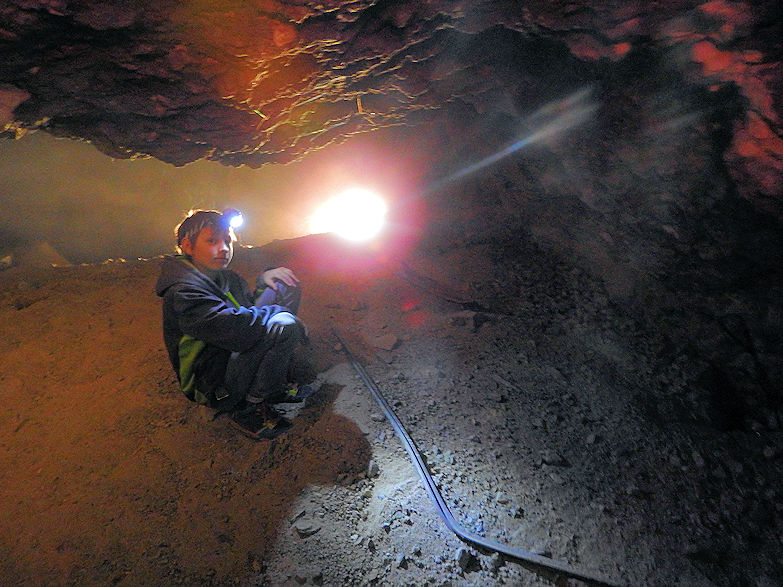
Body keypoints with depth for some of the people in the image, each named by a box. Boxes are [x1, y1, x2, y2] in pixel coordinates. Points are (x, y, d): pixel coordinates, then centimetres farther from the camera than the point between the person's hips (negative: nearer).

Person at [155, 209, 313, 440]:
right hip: (217, 390, -9)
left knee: (285, 288, 3)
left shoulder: (227, 278, 7)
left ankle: (275, 384, 2)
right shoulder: (182, 292, -21)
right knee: (284, 326, -31)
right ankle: (248, 409, -9)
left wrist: (263, 282, -2)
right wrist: (276, 312, -19)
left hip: (234, 357, 9)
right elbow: (236, 327, -36)